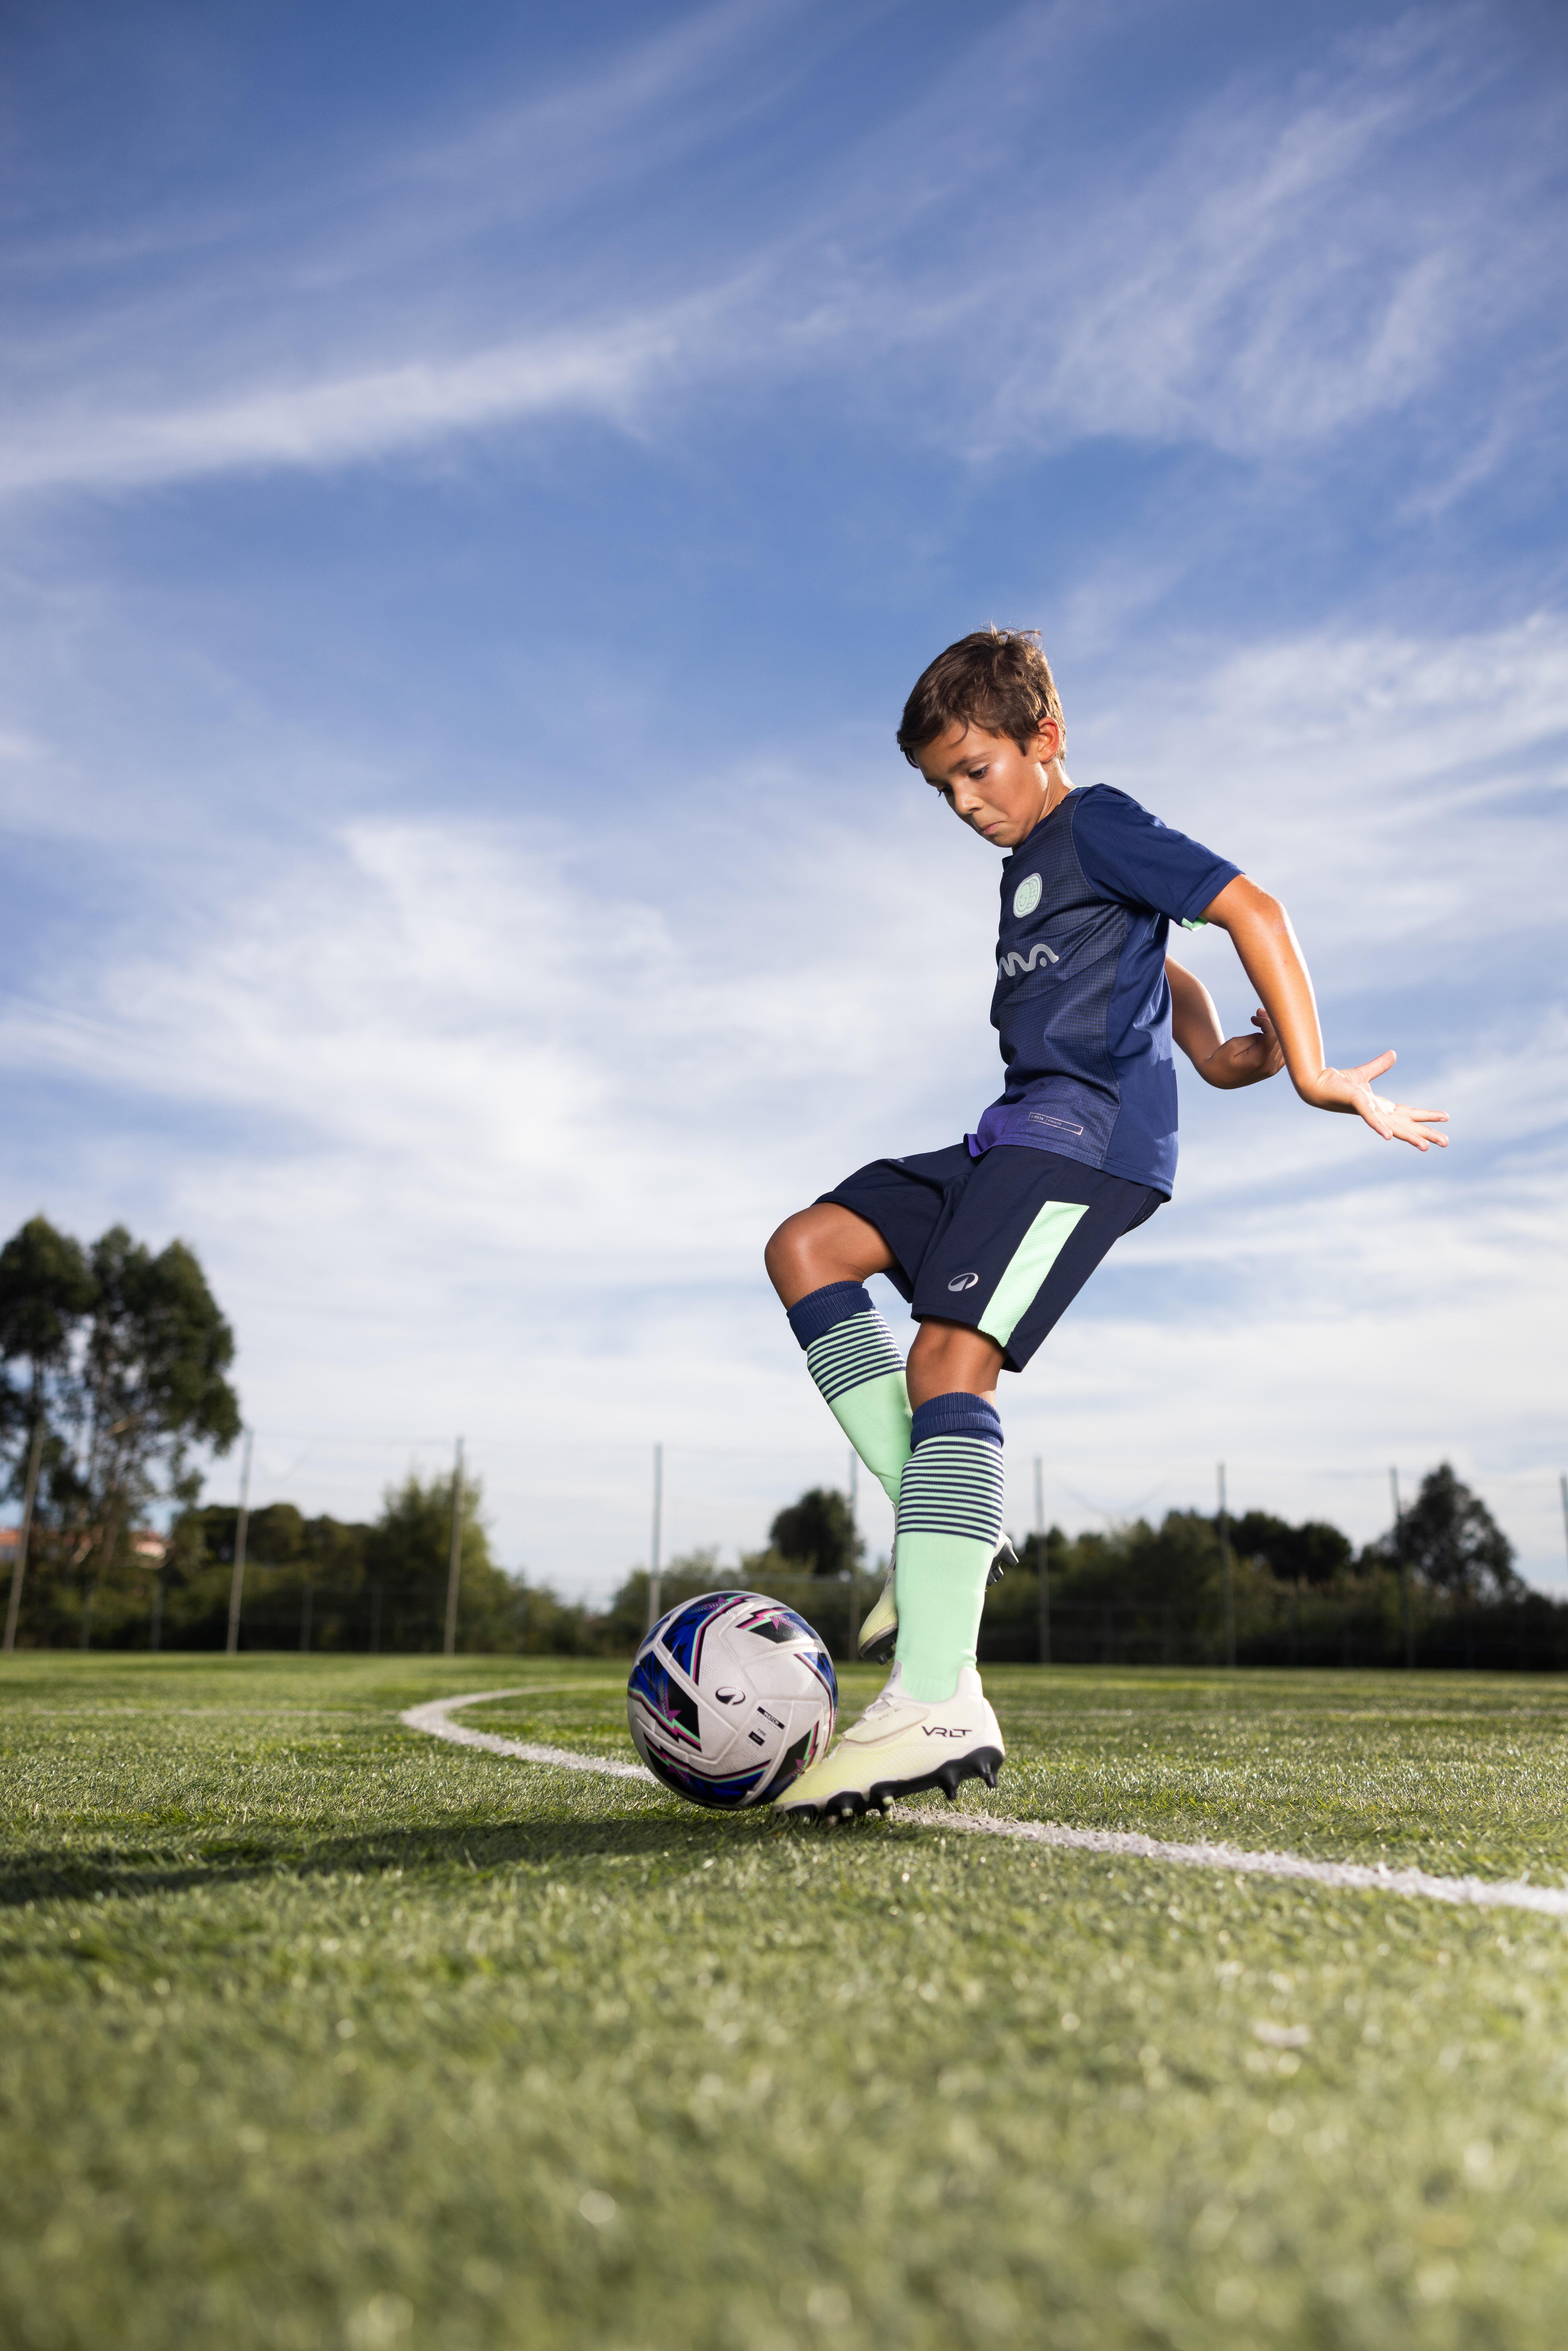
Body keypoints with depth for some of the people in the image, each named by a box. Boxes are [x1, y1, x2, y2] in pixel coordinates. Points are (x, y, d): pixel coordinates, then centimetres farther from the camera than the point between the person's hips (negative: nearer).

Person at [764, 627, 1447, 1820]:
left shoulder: (1099, 824, 1)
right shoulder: (1030, 867, 29)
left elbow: (1253, 909, -8)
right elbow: (1152, 964, 40)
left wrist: (1313, 1071, -12)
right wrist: (1214, 1053, 28)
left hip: (1088, 1133, -10)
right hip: (1018, 1140, 10)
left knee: (949, 1358, -24)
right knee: (808, 1249, 2)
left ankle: (936, 1702, -32)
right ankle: (941, 1534, -8)